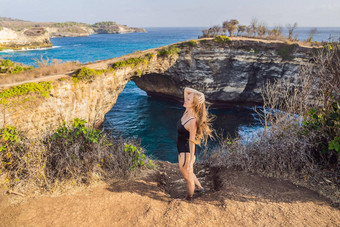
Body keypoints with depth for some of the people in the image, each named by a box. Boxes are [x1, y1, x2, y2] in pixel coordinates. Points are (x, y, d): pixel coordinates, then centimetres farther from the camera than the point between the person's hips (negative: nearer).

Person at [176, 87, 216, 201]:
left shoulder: (193, 121, -28)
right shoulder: (187, 111, -5)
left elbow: (192, 142, -23)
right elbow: (186, 89, 1)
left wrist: (191, 160, -17)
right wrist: (198, 93, -13)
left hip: (186, 153, -9)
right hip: (182, 151, 9)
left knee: (188, 177, 15)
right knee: (188, 173, 32)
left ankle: (189, 199, 38)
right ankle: (200, 188, 54)